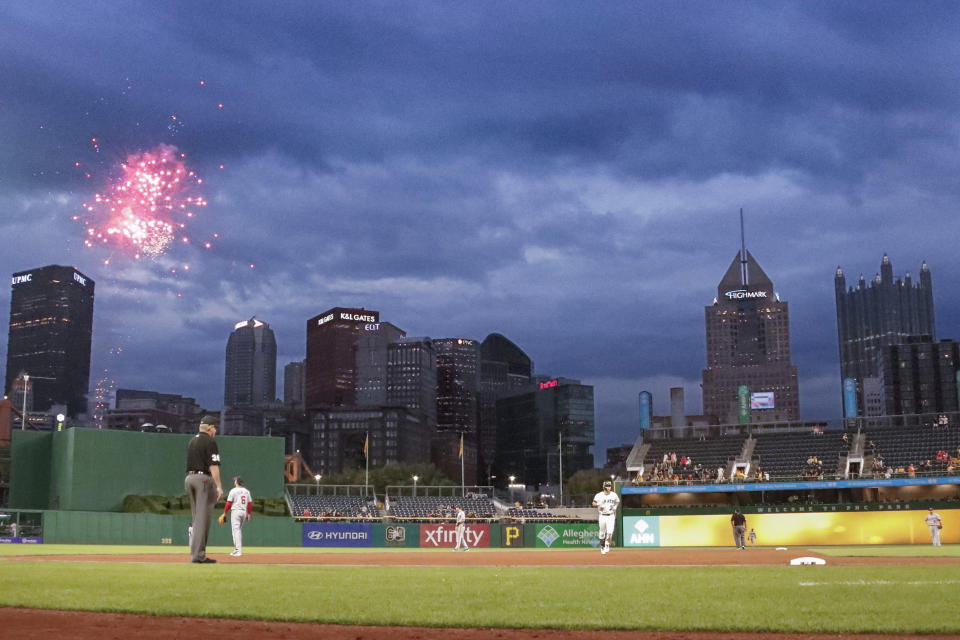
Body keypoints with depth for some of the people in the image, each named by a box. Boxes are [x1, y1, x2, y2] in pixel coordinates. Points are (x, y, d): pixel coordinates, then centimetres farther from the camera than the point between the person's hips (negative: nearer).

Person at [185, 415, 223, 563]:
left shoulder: (192, 441, 18)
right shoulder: (210, 441, -8)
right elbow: (213, 465, -15)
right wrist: (219, 486, -16)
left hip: (189, 478, 8)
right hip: (204, 479, -8)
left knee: (196, 517, 12)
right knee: (203, 518, -7)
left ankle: (195, 552, 11)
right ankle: (198, 555, -10)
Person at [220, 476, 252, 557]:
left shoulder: (233, 491, -6)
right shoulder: (246, 491, 10)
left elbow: (228, 503, -8)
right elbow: (250, 503, 9)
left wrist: (224, 513, -1)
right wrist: (248, 514, 15)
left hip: (236, 511, -6)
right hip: (244, 511, 6)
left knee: (236, 530, -8)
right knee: (238, 530, 17)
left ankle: (238, 551, -17)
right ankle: (237, 549, 18)